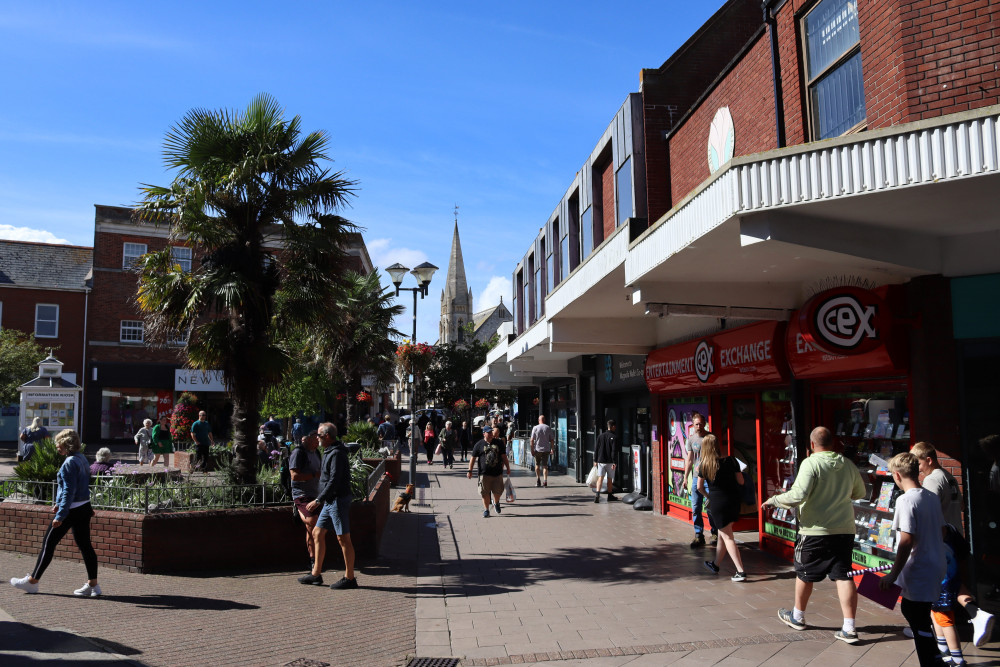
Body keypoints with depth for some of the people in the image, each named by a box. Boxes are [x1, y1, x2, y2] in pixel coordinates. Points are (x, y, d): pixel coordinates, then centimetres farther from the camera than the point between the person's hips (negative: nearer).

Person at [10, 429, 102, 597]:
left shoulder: (69, 463, -17)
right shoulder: (81, 458, 11)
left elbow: (69, 491, -22)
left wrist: (60, 515, -21)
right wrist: (59, 503, 27)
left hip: (71, 510, -9)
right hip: (84, 508, 9)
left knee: (48, 543, 6)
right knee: (85, 545, 8)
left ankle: (32, 581, 18)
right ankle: (93, 584, 7)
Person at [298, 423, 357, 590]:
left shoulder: (337, 454, -17)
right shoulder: (329, 452, 16)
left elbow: (334, 481, -23)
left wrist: (318, 500, -23)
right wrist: (320, 501, 23)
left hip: (339, 500, -11)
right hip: (330, 501, 11)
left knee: (343, 538, -5)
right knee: (317, 533, 13)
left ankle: (349, 578, 2)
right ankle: (316, 574, 21)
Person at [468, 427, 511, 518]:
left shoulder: (498, 443, 9)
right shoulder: (479, 444, 0)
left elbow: (504, 456, 15)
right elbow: (473, 458, 2)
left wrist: (508, 468, 14)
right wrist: (470, 470, -2)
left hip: (498, 472, 2)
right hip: (484, 473, -2)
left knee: (498, 491, 7)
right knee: (485, 493, 0)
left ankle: (496, 503, 37)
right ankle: (486, 510, 14)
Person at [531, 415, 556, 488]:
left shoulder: (535, 428, -3)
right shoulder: (548, 428, 2)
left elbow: (532, 440, -6)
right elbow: (552, 440, 2)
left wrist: (532, 450, -2)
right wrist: (551, 449, 10)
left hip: (537, 450, -1)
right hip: (546, 450, 1)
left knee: (537, 465, 14)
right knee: (545, 466, 3)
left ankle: (538, 480, 12)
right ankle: (545, 481, -6)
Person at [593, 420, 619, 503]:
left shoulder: (600, 436, 7)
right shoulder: (614, 437, -8)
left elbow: (596, 449, 8)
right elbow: (614, 451, -13)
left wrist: (595, 460, 14)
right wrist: (614, 462, -11)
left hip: (601, 461, 3)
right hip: (610, 462, -3)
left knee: (600, 478, -3)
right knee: (610, 479, 10)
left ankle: (597, 494, -20)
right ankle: (610, 496, 22)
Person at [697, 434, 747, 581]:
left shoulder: (704, 466, -8)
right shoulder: (731, 461, -6)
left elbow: (699, 487, 4)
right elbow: (741, 481, -1)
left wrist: (707, 495, 23)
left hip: (717, 503, -4)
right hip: (734, 501, 4)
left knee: (728, 537, 1)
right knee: (722, 534, 19)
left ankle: (740, 572, -7)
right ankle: (715, 564, 36)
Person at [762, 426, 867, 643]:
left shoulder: (811, 464, -14)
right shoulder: (848, 465, 5)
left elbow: (798, 495, -23)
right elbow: (860, 492, 20)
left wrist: (773, 500, -9)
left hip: (815, 530, -5)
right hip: (845, 529, 5)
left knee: (804, 573, 13)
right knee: (844, 576, 6)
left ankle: (798, 617, 30)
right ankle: (849, 628, 3)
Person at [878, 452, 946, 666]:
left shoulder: (906, 500, -20)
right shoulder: (932, 497, 5)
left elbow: (906, 542, -23)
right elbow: (941, 533, 15)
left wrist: (893, 575, -19)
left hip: (919, 573, -9)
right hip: (935, 567, 9)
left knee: (919, 623, 0)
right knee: (909, 609, 23)